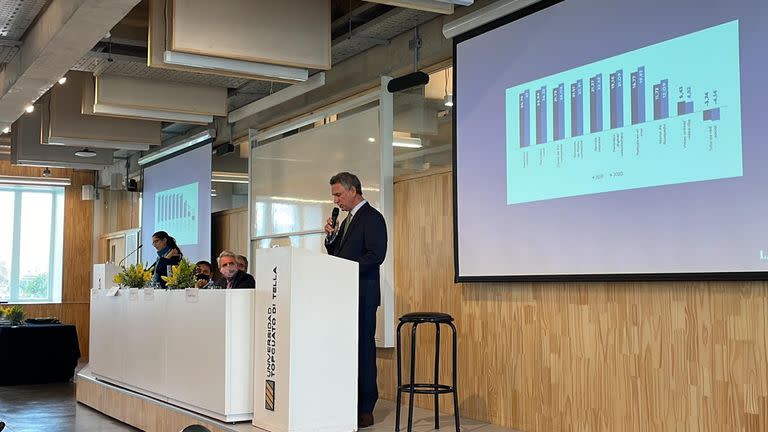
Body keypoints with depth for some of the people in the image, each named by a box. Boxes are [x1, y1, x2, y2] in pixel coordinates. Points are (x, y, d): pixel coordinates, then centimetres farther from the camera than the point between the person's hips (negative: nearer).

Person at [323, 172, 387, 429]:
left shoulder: (372, 217, -6)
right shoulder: (348, 219, 22)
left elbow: (376, 255, -17)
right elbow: (337, 254, 23)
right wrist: (331, 237, 5)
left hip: (362, 294, -9)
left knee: (363, 349, -6)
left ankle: (365, 411, -1)